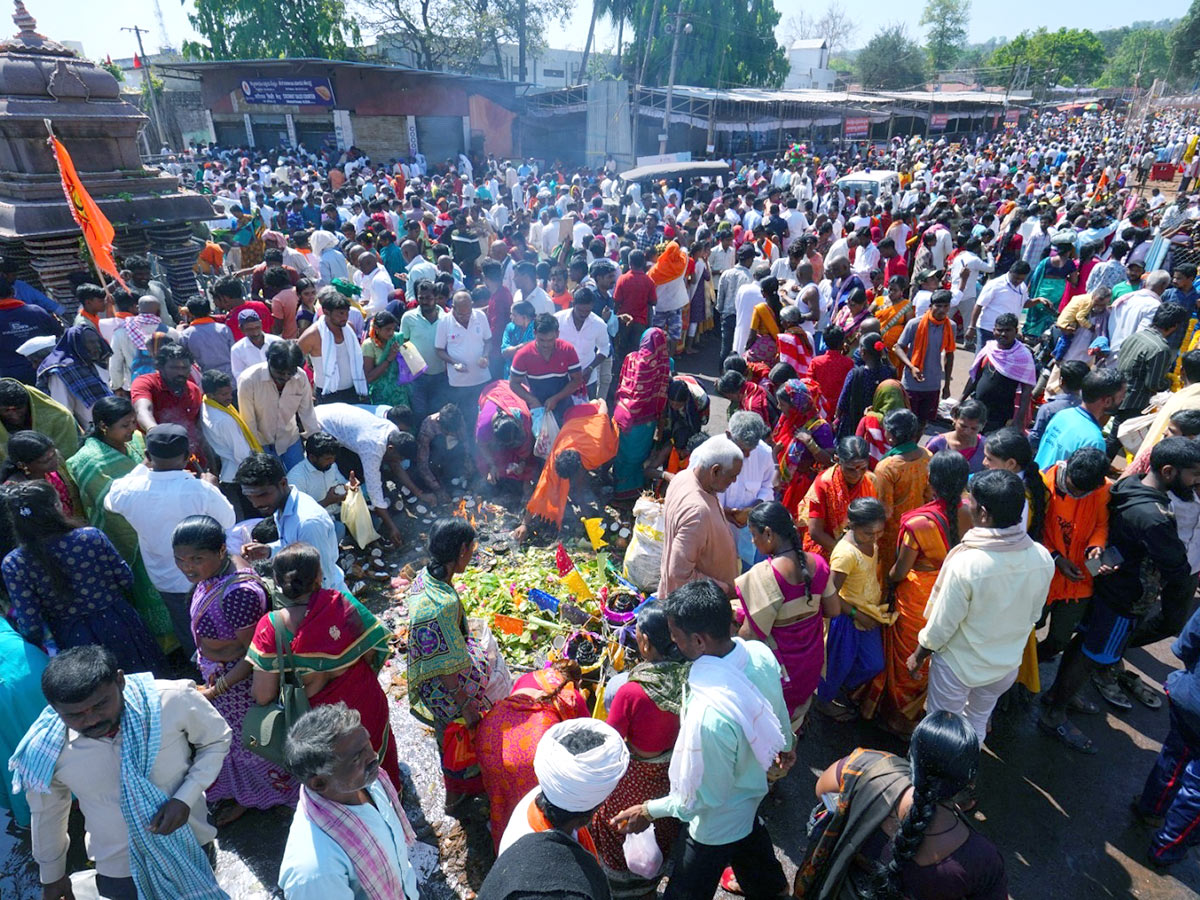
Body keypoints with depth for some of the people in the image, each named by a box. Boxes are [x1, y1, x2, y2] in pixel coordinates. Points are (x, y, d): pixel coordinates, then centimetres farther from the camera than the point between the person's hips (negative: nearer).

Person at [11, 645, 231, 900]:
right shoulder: (43, 750, -22)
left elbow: (216, 741, -11)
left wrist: (185, 799, -24)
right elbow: (47, 813, -1)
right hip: (122, 869, 0)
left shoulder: (174, 700, -31)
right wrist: (52, 874, 12)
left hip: (191, 844, 0)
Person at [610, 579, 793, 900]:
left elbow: (703, 799, -29)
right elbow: (780, 720, -2)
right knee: (750, 840, 36)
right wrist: (785, 747, 20)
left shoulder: (708, 714, -46)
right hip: (753, 789, 7)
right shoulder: (761, 653, -23)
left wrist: (649, 810, -13)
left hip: (717, 822, -6)